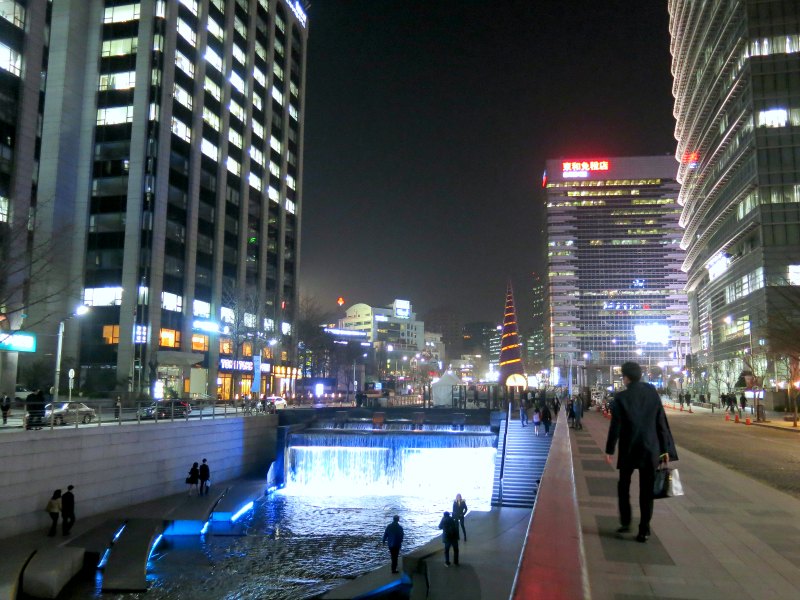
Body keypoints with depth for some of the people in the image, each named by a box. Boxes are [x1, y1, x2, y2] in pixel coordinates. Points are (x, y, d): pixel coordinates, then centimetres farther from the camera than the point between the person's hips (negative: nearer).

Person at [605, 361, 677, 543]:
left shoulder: (621, 398, -11)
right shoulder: (653, 393, -1)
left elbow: (615, 426, -10)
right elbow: (662, 423, 1)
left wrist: (609, 450, -1)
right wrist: (665, 449, 7)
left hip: (628, 449, -2)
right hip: (650, 449, 3)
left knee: (624, 485, 17)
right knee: (647, 489, 8)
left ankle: (625, 522, 16)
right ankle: (644, 530, 8)